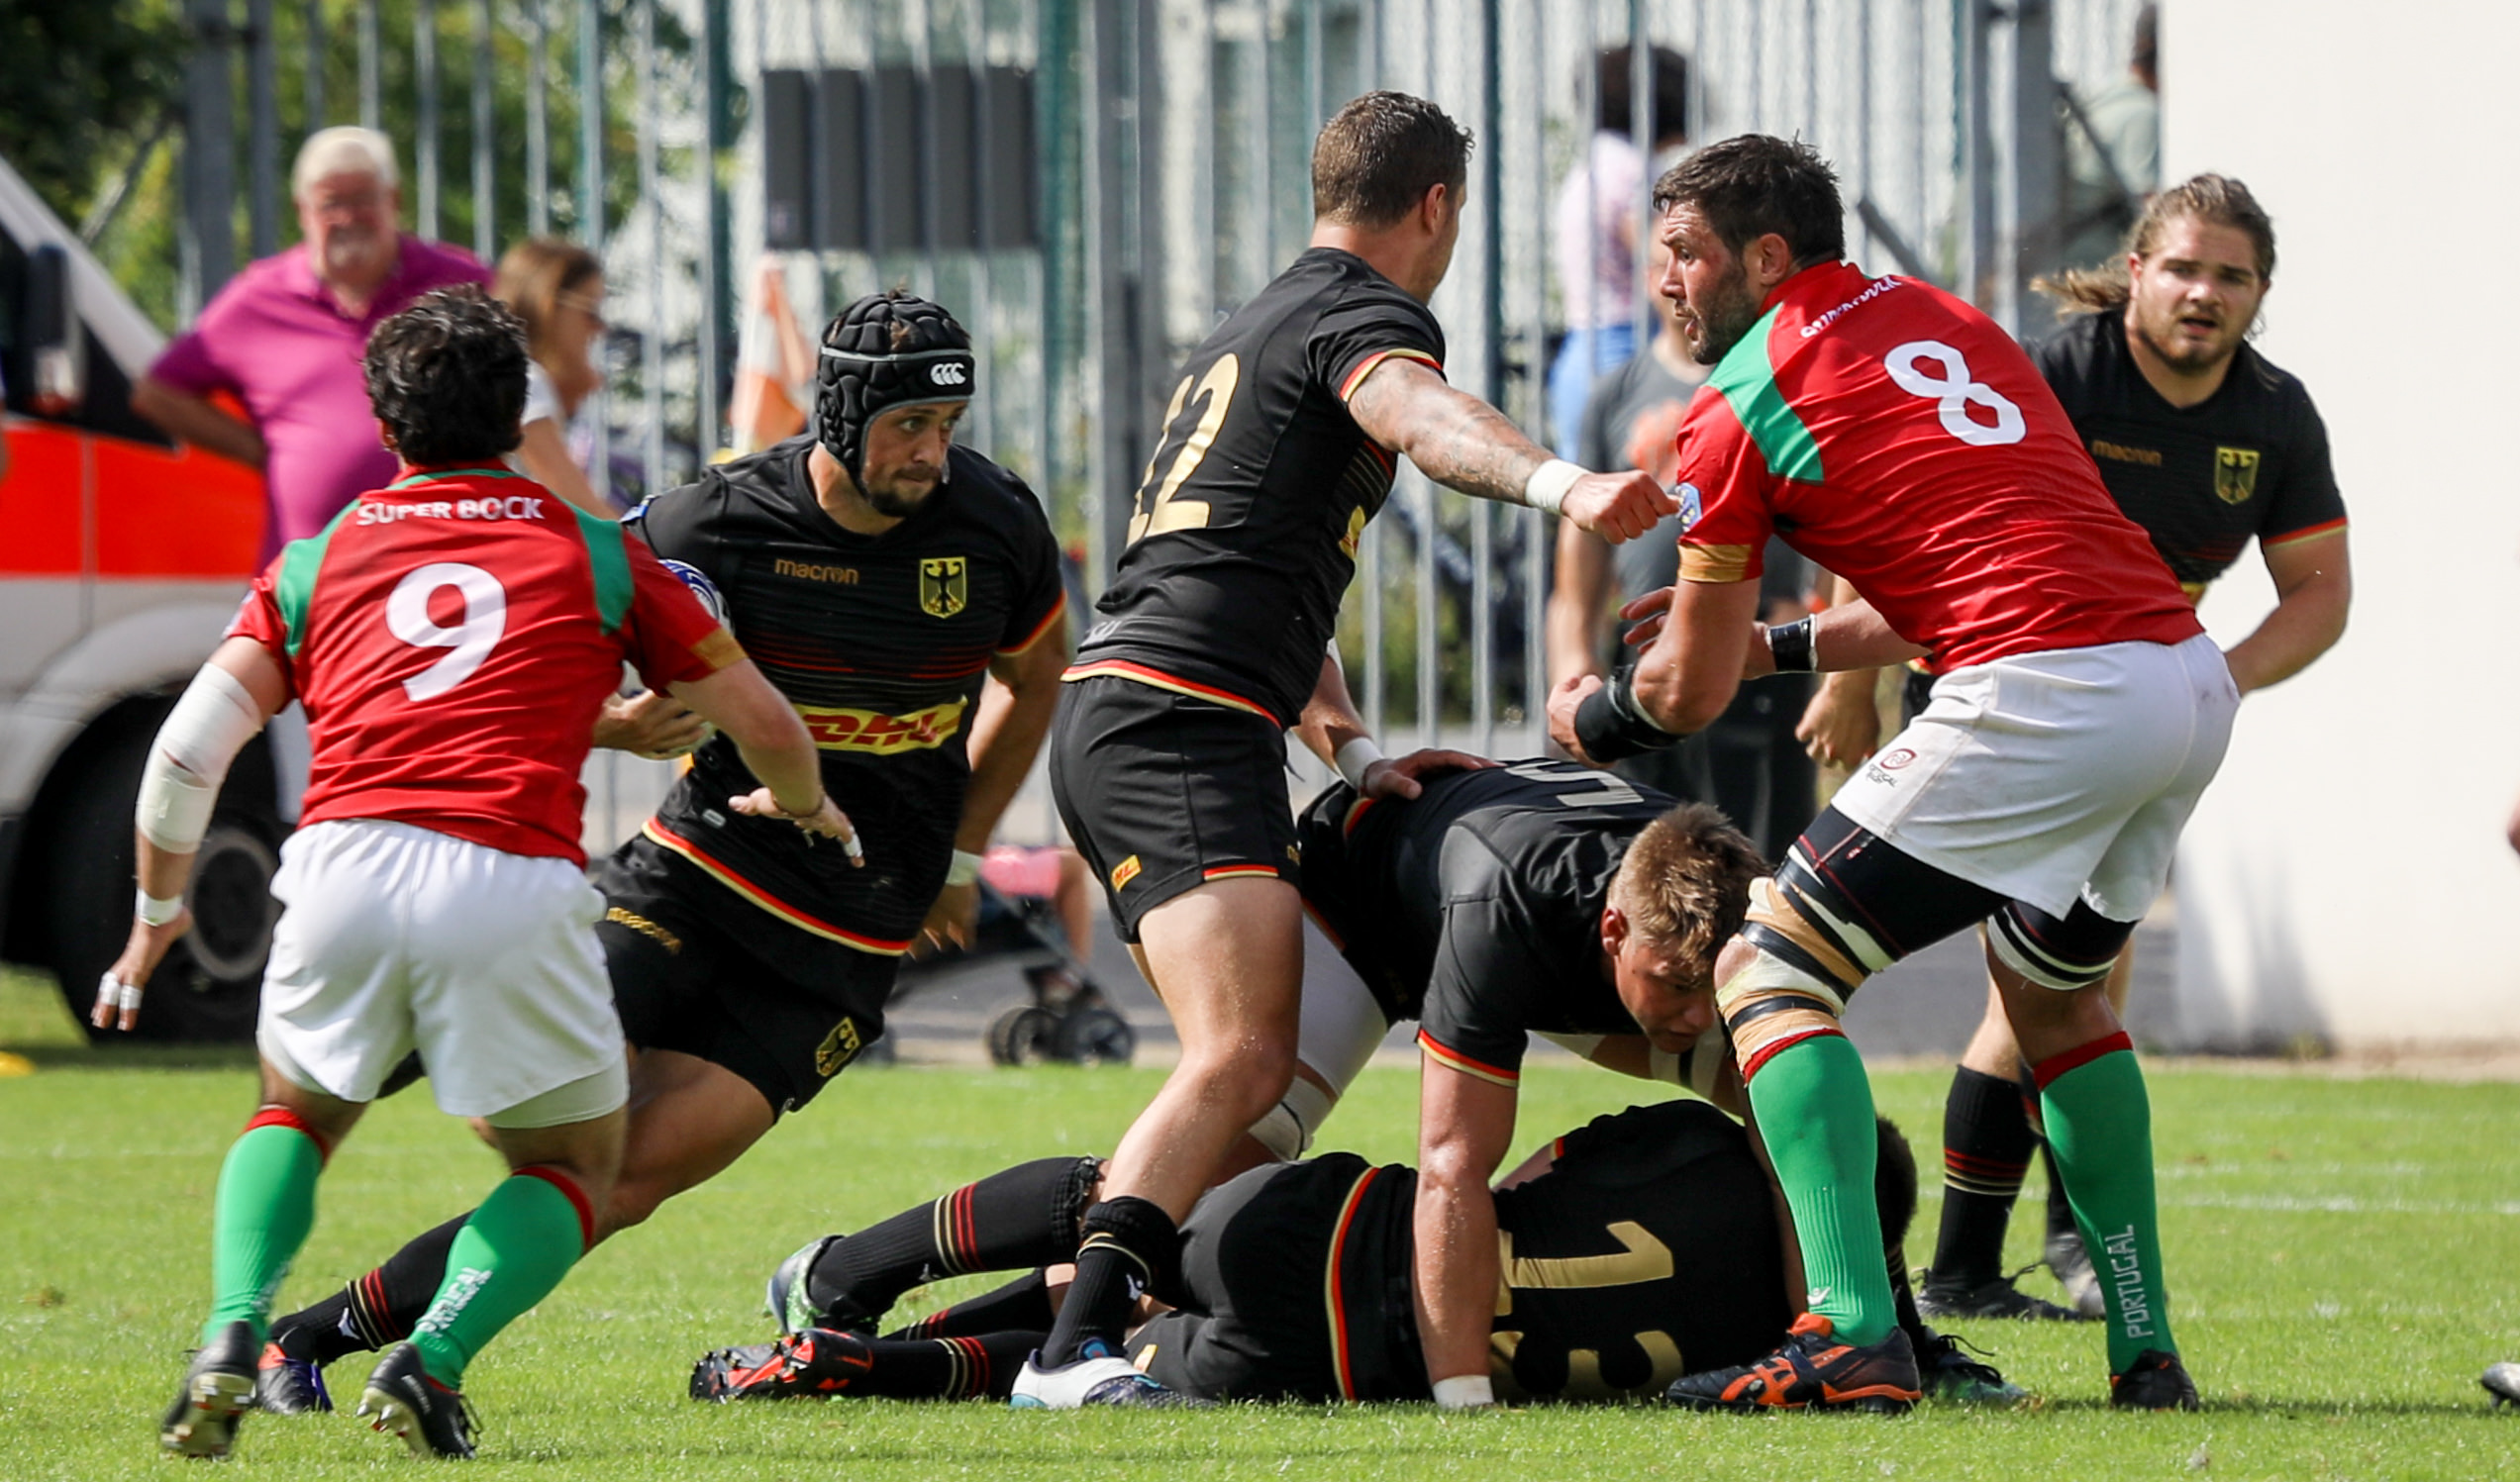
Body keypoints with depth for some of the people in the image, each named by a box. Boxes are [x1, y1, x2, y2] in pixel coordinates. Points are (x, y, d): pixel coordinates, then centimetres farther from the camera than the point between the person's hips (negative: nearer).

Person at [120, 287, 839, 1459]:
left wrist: (158, 908, 29)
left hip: (344, 865, 2)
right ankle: (432, 1362, -7)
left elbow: (186, 753, 13)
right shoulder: (595, 554, 18)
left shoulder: (315, 562, 20)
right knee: (576, 1164, 19)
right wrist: (805, 806, 45)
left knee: (295, 1116, 28)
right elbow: (762, 722, 22)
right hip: (511, 881, -2)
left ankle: (232, 1337, 1)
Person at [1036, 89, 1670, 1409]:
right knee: (1241, 1059, -22)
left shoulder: (1251, 331, 28)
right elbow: (1422, 419, -29)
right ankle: (1077, 1351, -35)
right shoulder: (1365, 313, -3)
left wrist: (1357, 753, 24)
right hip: (1179, 720, -10)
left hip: (1113, 713, 10)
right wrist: (1564, 487, -49)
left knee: (1261, 1066, 17)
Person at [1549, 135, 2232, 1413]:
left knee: (1771, 970, 0)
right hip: (2192, 677, 8)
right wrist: (1782, 644, 41)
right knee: (2054, 995, 30)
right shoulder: (1942, 319, 25)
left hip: (2043, 696, -8)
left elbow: (1690, 694, 11)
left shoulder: (1740, 411, 4)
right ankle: (2145, 1347, 25)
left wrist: (1584, 718, 32)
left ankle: (1852, 1336, -14)